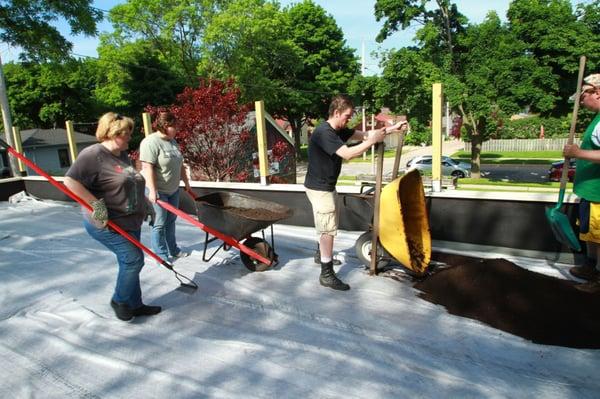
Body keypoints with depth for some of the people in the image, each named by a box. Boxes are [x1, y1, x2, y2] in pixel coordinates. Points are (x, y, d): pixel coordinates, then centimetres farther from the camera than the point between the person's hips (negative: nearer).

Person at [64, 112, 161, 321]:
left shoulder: (123, 155, 11)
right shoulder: (94, 154, -16)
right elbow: (70, 181, -22)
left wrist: (145, 205, 22)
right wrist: (96, 204, -25)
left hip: (130, 221, 9)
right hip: (107, 224, -8)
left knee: (130, 262, 14)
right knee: (134, 259, -9)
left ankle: (134, 305, 27)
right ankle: (120, 301, 16)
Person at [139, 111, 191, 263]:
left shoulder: (172, 142, 10)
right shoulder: (151, 142, -17)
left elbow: (180, 164, 19)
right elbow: (147, 168, -23)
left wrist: (186, 181, 21)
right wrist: (152, 190, -27)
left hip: (173, 189, 8)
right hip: (158, 191, -8)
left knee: (171, 221, 15)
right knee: (160, 223, 0)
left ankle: (173, 250, 27)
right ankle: (161, 255, 10)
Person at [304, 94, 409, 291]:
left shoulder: (338, 131, 7)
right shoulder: (324, 132, -24)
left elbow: (364, 134, 9)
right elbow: (347, 154, -32)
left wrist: (392, 128, 4)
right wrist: (373, 140, -23)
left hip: (327, 186, 10)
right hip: (319, 188, -10)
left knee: (326, 226, 23)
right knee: (328, 229, -6)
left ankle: (323, 255, 44)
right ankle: (326, 274, 2)